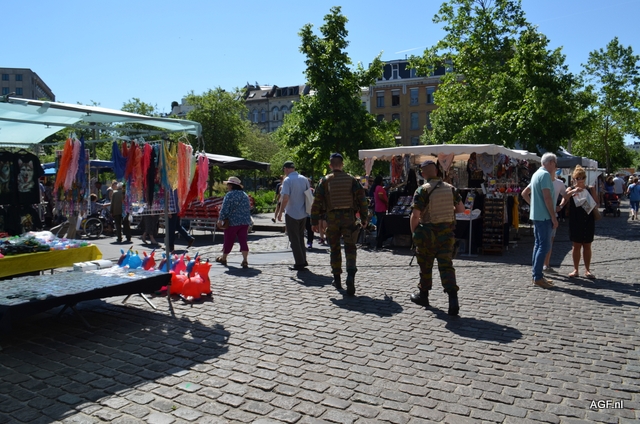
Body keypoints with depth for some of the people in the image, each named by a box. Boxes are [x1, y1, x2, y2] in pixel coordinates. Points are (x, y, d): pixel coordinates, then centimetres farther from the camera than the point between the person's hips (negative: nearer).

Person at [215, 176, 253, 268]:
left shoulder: (229, 195, -10)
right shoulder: (245, 195, 12)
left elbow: (224, 209, -14)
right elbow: (249, 208, 17)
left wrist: (220, 219, -4)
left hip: (232, 222, -5)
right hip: (245, 222, 5)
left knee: (228, 241, 10)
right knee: (243, 241, 2)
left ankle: (223, 258, 29)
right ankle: (245, 260, -11)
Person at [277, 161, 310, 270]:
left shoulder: (287, 180, -14)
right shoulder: (304, 179, 4)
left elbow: (285, 198, -22)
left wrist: (280, 212, -11)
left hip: (292, 214, -6)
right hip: (303, 213, 6)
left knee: (294, 239, 4)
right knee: (301, 238, 19)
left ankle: (299, 263, 6)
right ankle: (303, 261, 23)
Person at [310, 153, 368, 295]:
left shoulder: (324, 181, 0)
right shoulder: (352, 180, 2)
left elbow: (317, 202, -2)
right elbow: (362, 200, 1)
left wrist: (314, 221, 5)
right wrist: (364, 219, 9)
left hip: (332, 218, 0)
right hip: (349, 217, 0)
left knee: (335, 249, 13)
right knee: (350, 248, 4)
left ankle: (337, 279, 21)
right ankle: (351, 275, -18)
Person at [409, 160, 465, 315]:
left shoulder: (422, 190, -13)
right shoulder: (450, 188, 2)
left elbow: (415, 216, -16)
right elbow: (461, 208, 8)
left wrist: (414, 232, -2)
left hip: (428, 233, -3)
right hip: (447, 233, 3)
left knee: (425, 266, 13)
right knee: (446, 266, 3)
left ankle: (423, 295, 30)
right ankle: (453, 300, -10)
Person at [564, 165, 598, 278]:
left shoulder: (591, 189, 6)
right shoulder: (571, 190, 3)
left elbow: (596, 205, 5)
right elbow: (564, 197, -17)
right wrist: (573, 192, -33)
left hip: (588, 221, 1)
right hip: (575, 221, -1)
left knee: (587, 246, 7)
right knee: (576, 246, 5)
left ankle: (587, 270, 15)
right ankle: (575, 270, 14)